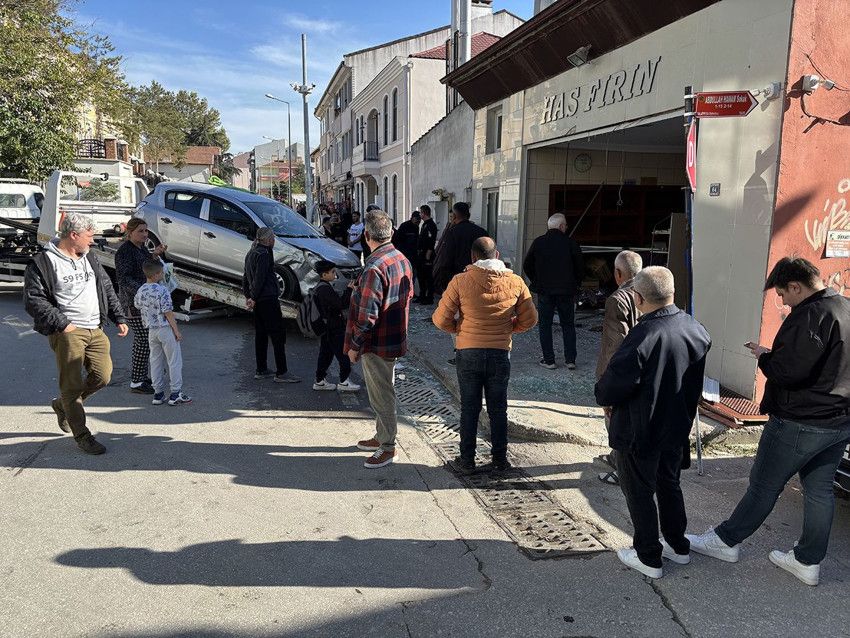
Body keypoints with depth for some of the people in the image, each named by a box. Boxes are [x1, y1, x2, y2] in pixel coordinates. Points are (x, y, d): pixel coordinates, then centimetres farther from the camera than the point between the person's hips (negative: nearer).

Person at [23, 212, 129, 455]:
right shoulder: (43, 262, -6)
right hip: (67, 332, -7)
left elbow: (108, 290, 21)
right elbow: (33, 300, -9)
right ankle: (81, 436, 9)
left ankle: (62, 405, 29)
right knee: (72, 384, -3)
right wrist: (62, 323, -15)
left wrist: (119, 318, 13)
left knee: (103, 376, 3)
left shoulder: (89, 259, 16)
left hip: (95, 329, 7)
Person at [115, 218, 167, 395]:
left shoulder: (142, 246, 11)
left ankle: (142, 376, 28)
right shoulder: (124, 251, -16)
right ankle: (136, 383, -1)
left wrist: (155, 254, 8)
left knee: (144, 339, 16)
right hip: (133, 302, -9)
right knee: (143, 340, -8)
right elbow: (123, 278, -23)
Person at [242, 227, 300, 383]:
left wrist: (248, 296, 18)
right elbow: (259, 278, -20)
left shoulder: (251, 253, 16)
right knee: (278, 335, -6)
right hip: (268, 299, -10)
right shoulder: (263, 254, -14)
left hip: (258, 301, 10)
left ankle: (261, 370, 20)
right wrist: (253, 298, -13)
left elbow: (246, 277, 20)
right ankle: (281, 373, -6)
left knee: (261, 335, 14)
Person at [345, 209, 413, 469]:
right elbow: (409, 293, 17)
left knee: (382, 397, 3)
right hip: (395, 338, 9)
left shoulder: (375, 267, -25)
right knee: (383, 393, 22)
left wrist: (355, 345, -14)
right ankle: (382, 436, 36)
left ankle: (387, 447, 14)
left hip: (377, 343, -9)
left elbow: (368, 314, -25)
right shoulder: (402, 260, 4)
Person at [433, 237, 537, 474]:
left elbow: (440, 319, -8)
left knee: (469, 409, 11)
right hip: (500, 354, 1)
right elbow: (529, 319, 2)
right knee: (498, 409, 14)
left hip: (468, 353, -1)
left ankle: (467, 461, 18)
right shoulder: (515, 282, -4)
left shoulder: (460, 281, -9)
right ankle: (500, 460, 22)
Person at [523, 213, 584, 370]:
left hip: (544, 291, 0)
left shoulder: (538, 242, 0)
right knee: (568, 325, 11)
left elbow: (527, 266, 5)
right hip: (566, 291, 0)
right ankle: (570, 360, 11)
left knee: (545, 325, 8)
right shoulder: (571, 243, -4)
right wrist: (575, 285, 14)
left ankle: (549, 360, 7)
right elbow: (580, 267, -1)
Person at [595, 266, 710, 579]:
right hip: (677, 429, 7)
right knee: (669, 485, 24)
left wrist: (602, 394, -5)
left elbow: (609, 390, -25)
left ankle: (648, 557, 24)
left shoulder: (643, 336, -30)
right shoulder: (696, 330, -5)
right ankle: (678, 546, 39)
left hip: (639, 433, -7)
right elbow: (696, 381, 8)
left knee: (640, 493, 11)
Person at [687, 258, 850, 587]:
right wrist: (774, 355, 12)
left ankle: (726, 541, 20)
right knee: (820, 490, 15)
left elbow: (789, 369, -27)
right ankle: (808, 561, 26)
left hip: (801, 424, -9)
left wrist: (764, 356, -9)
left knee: (764, 485, 5)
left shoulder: (810, 315, -21)